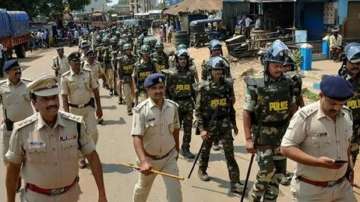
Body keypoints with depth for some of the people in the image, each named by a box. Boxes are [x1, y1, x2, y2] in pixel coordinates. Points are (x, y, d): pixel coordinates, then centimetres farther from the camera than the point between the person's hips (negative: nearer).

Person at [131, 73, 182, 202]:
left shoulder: (172, 107, -9)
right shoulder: (141, 110, -22)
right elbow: (137, 137, -29)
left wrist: (176, 150, 17)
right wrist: (143, 161, -42)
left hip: (169, 157, 2)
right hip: (149, 158, -1)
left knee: (175, 191, -3)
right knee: (142, 189, 23)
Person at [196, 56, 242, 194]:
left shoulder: (228, 85, 0)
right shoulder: (204, 87, -8)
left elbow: (231, 105, 10)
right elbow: (198, 109, -8)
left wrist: (234, 123, 13)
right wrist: (202, 128, -13)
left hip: (224, 124, 1)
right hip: (209, 123, -1)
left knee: (229, 152, -6)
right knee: (205, 149, 18)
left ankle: (235, 183, -3)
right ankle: (202, 170, 45)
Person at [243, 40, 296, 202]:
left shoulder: (288, 83, 0)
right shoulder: (255, 84, -13)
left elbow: (292, 108, 11)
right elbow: (247, 112, -10)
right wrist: (248, 138, -13)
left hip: (282, 134, 5)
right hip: (262, 134, -4)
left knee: (278, 172, 9)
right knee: (267, 171, -8)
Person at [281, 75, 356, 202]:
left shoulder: (347, 115, 1)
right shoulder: (304, 116, -20)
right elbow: (286, 148, -21)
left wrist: (349, 165, 16)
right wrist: (317, 162, -29)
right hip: (311, 189, -5)